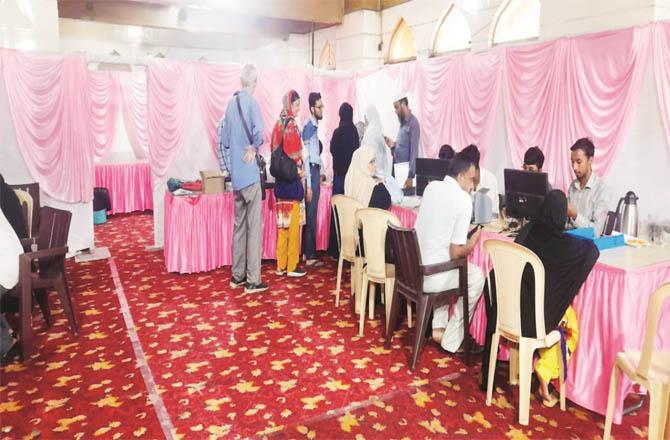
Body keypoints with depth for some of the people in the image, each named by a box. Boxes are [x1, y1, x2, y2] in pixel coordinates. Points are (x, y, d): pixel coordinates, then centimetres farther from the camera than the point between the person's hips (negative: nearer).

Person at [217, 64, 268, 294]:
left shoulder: (231, 103, 11)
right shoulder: (252, 102, -11)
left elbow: (223, 139, 13)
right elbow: (259, 132, -27)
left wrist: (228, 167, 15)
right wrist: (253, 149, -10)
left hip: (236, 174, 7)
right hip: (250, 173, -7)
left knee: (239, 225, 14)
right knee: (254, 226, -2)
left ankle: (237, 276, 21)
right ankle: (252, 280, 2)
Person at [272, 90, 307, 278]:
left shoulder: (278, 124, 10)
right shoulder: (292, 125, -13)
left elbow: (274, 151, 13)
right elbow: (297, 155, -16)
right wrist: (301, 175, -6)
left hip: (280, 179, 8)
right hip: (292, 179, -8)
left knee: (282, 223, 11)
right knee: (293, 224, 0)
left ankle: (281, 265, 17)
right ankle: (291, 266, 7)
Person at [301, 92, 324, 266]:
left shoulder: (315, 127, 14)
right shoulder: (308, 128, -15)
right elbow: (305, 158, -19)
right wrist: (308, 186, -21)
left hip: (316, 172, 10)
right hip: (311, 174, -10)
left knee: (311, 215, 13)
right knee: (311, 216, -5)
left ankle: (306, 252, 21)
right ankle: (309, 256, 1)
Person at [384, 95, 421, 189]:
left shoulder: (413, 123, -12)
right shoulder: (402, 123, 15)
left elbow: (414, 151, -16)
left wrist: (410, 176, -20)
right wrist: (393, 145, 2)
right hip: (398, 169, 8)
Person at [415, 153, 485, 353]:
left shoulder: (431, 187, 5)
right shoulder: (463, 199, -15)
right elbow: (455, 253, -14)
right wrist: (472, 244, 4)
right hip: (431, 278, -7)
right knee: (477, 276, 18)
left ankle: (438, 328, 35)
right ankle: (451, 341, 22)